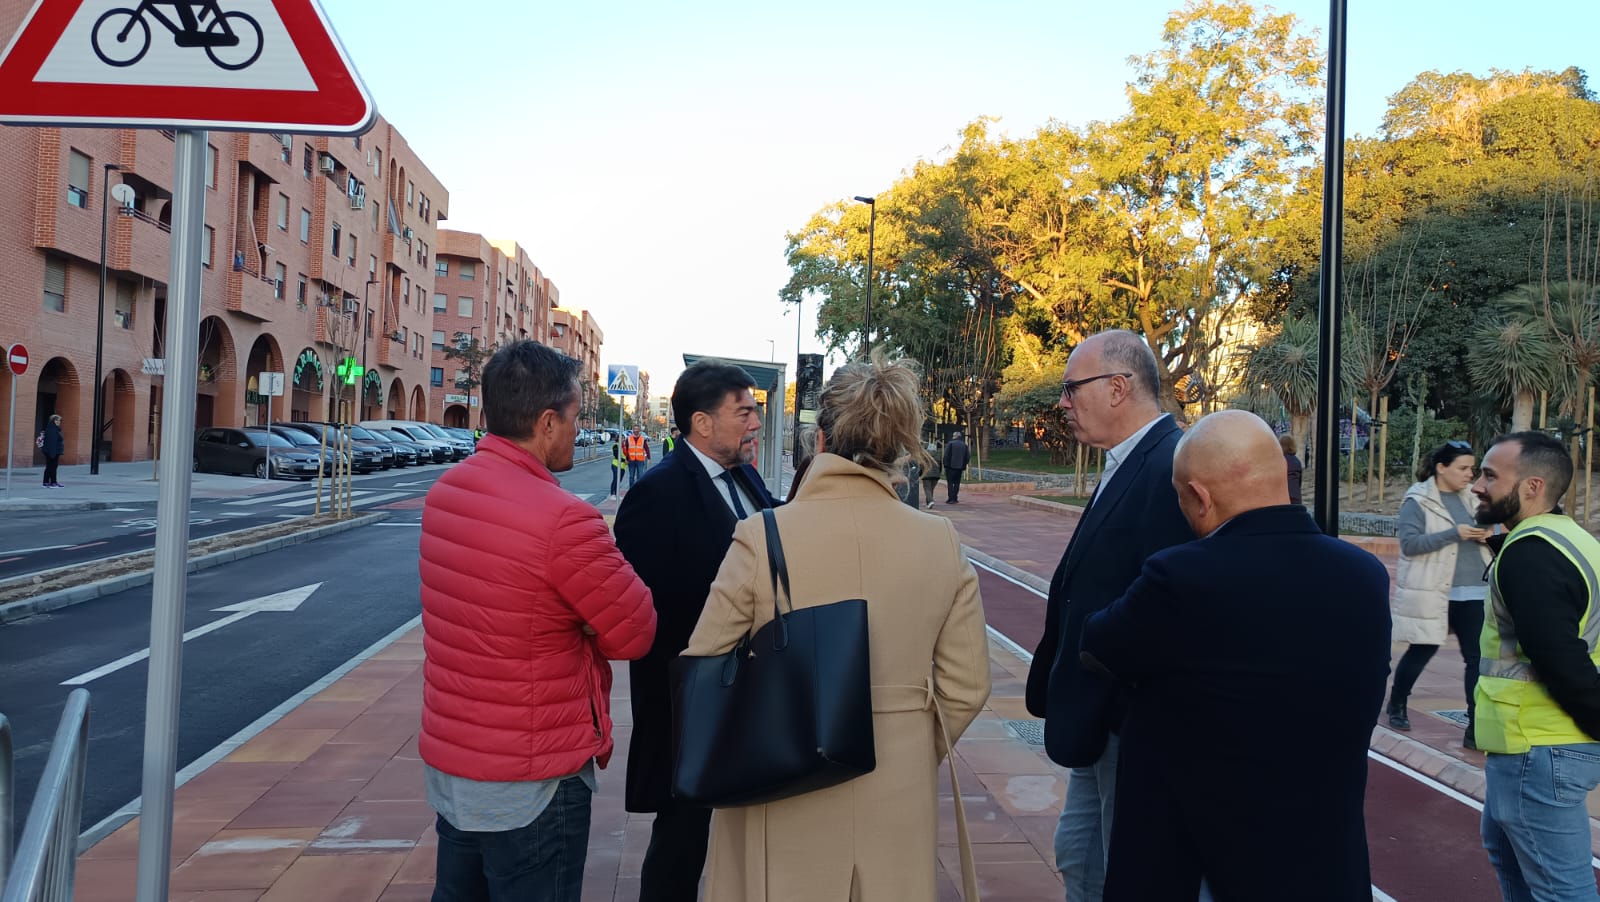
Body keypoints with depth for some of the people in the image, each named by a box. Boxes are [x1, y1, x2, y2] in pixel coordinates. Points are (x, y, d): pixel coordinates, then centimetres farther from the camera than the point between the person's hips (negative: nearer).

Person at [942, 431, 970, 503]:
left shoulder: (950, 443, -6)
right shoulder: (964, 445, 9)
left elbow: (946, 455, -10)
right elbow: (968, 457, 9)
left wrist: (945, 464, -1)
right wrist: (964, 466, 15)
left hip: (951, 466, -4)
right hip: (960, 467, 4)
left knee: (950, 483, -1)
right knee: (957, 483, 10)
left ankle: (951, 499, -5)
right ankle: (955, 499, 9)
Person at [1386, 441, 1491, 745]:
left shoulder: (1469, 497, 10)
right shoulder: (1418, 501, -8)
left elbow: (1477, 534, 20)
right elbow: (1409, 543, -16)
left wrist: (1485, 535, -4)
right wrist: (1455, 533, -24)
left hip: (1473, 592, 5)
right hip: (1432, 592, -5)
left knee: (1478, 658, 1)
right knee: (1421, 652, 8)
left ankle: (1476, 727, 6)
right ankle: (1396, 705, 30)